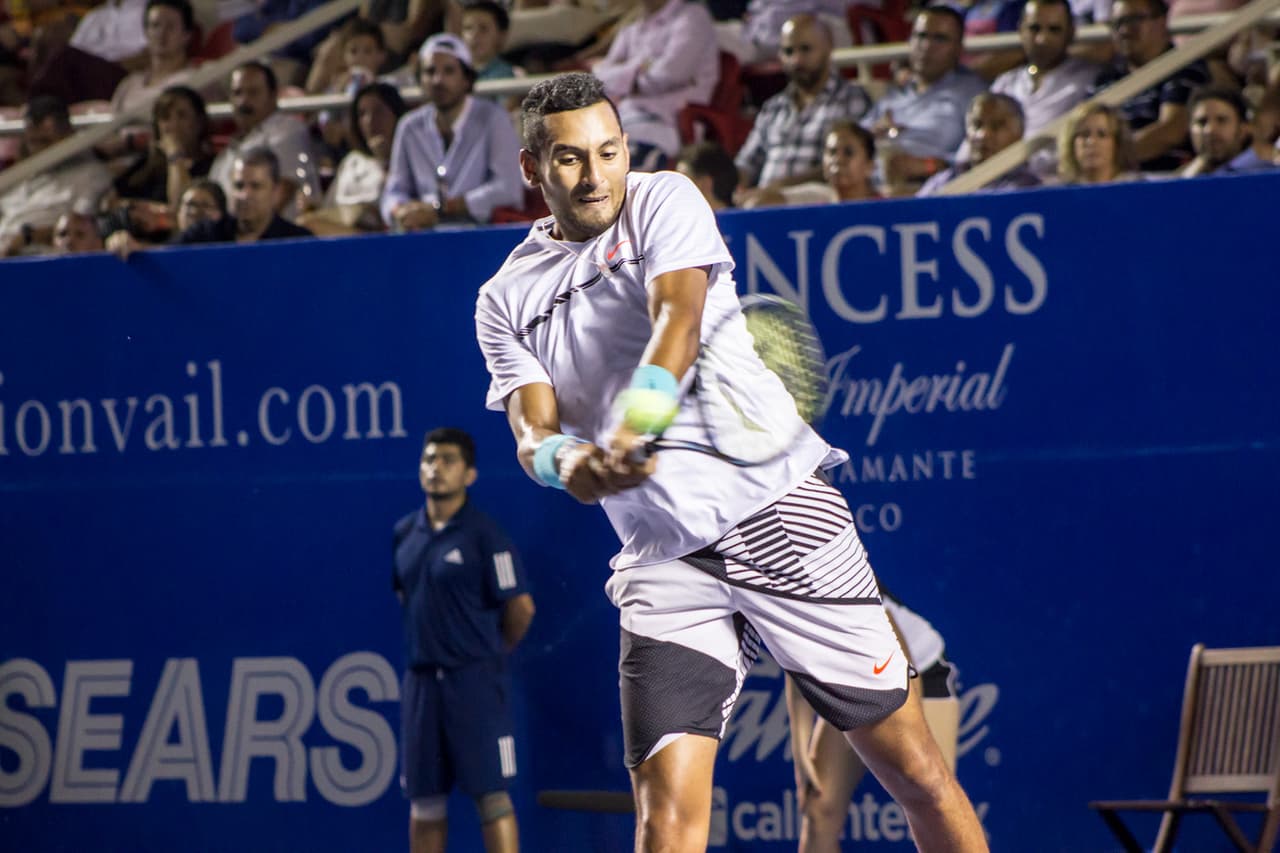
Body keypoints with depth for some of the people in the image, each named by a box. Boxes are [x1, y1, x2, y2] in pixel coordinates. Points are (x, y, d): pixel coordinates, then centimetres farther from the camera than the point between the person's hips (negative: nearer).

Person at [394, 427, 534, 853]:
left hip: (474, 679, -6)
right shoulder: (405, 533, 10)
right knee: (424, 798, 8)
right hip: (421, 678, 6)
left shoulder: (484, 535, -8)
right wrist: (426, 645, 14)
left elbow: (521, 607, -7)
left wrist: (493, 650, 7)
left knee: (490, 793, -7)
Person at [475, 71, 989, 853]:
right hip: (663, 556, 2)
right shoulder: (507, 301, 11)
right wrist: (567, 461, -28)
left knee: (912, 766, 0)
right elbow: (533, 426, -2)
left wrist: (633, 423, -37)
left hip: (780, 513, -2)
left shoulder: (664, 202, 1)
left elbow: (679, 319, -17)